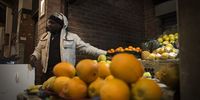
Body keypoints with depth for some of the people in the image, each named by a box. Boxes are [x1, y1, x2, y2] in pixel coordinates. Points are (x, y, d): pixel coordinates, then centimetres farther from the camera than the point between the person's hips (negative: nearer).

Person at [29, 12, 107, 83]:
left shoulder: (72, 37, 0)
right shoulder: (44, 37, 12)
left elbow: (86, 47, -1)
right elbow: (38, 51, 22)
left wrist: (104, 53, -7)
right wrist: (34, 56, -1)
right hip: (47, 74, 3)